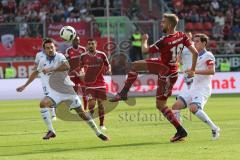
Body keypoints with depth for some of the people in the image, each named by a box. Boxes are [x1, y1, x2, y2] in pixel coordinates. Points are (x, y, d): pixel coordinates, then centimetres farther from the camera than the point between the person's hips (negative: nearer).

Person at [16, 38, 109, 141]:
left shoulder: (59, 57, -16)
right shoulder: (42, 61, 0)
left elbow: (67, 66, -37)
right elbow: (36, 72, 20)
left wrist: (51, 70, -41)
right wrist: (25, 86, 25)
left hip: (68, 90, -3)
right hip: (54, 93, 3)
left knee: (81, 113, 2)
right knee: (43, 103, -25)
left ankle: (98, 133, 19)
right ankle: (51, 131, -18)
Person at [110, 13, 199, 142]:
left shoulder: (164, 42, -31)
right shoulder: (182, 36, -12)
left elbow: (145, 50, -16)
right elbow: (195, 53, -10)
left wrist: (144, 40, 5)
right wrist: (192, 70, 3)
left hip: (167, 74, -9)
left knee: (160, 105, 1)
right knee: (135, 65, 12)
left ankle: (181, 131, 4)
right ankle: (123, 93, 18)